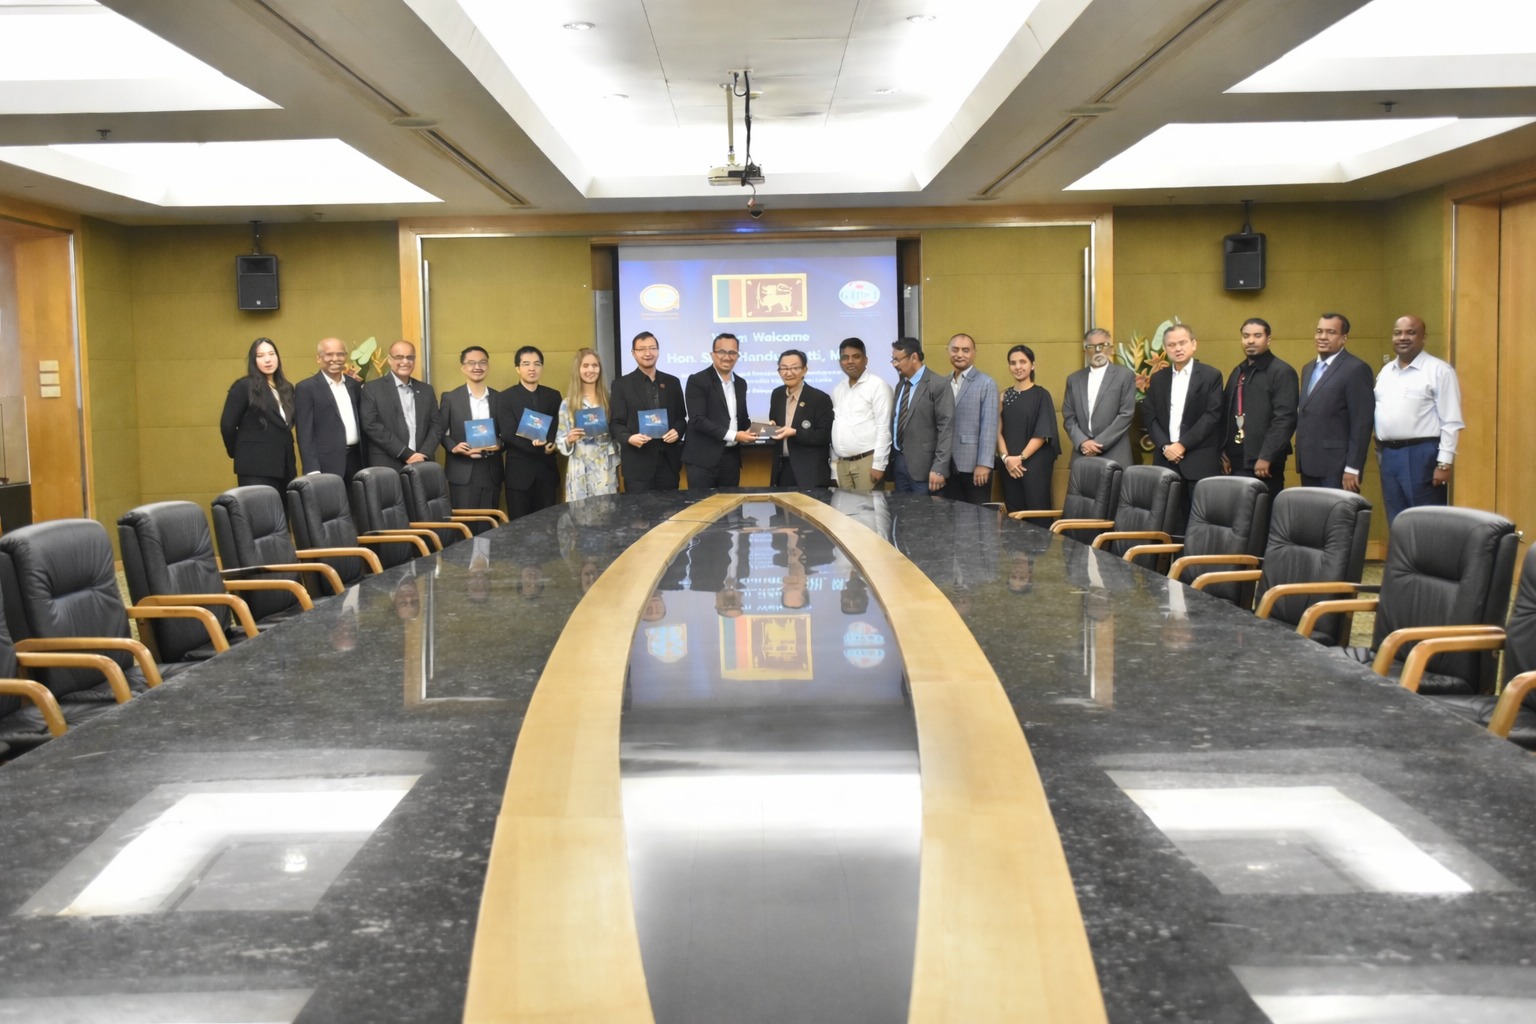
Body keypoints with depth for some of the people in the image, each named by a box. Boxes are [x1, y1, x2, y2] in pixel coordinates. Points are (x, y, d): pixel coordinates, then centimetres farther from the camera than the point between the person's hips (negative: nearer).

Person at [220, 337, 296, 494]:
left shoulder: (287, 388, 15)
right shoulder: (244, 386, -4)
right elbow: (227, 424, -5)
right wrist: (239, 452, 4)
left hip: (284, 467, 6)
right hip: (256, 468, -6)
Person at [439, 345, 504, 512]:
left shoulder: (499, 398, 9)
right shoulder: (450, 398, 2)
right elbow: (440, 432, 4)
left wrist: (500, 443, -10)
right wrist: (454, 447, -15)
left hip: (491, 472, 3)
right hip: (462, 473, -2)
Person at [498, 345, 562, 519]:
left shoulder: (553, 396, 11)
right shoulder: (506, 397, -1)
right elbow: (508, 433, -11)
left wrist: (549, 442, -17)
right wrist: (541, 449, -23)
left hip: (547, 470, 3)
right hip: (519, 471, -3)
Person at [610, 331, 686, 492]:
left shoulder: (672, 382, 13)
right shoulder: (621, 384, 3)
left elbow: (681, 417, 16)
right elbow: (616, 423, -1)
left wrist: (677, 431, -7)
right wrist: (629, 438, -22)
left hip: (668, 460, 4)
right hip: (638, 463, -3)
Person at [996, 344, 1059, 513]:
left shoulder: (1041, 395, -1)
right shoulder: (1005, 396, 10)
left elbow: (1042, 433, -7)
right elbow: (999, 431, 7)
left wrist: (1021, 458, -13)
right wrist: (1006, 458, -9)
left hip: (1035, 464, -4)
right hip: (1009, 465, 4)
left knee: (1037, 514, -4)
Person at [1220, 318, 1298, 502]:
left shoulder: (1282, 372, -6)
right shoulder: (1238, 372, 17)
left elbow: (1285, 419, -15)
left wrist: (1266, 457, -19)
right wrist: (1223, 451, 9)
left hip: (1263, 464, -7)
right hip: (1236, 462, 7)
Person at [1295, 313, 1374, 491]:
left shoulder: (1356, 369, -8)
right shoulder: (1308, 369, 17)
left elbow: (1362, 423, -13)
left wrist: (1353, 468, -16)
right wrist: (1301, 459, 14)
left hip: (1337, 467, -7)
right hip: (1309, 465, 8)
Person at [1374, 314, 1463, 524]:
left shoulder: (1439, 370, -6)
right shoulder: (1385, 372, 15)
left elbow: (1451, 422, -10)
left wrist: (1444, 463, -14)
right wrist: (1380, 454, 12)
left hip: (1421, 454, -6)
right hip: (1388, 455, 6)